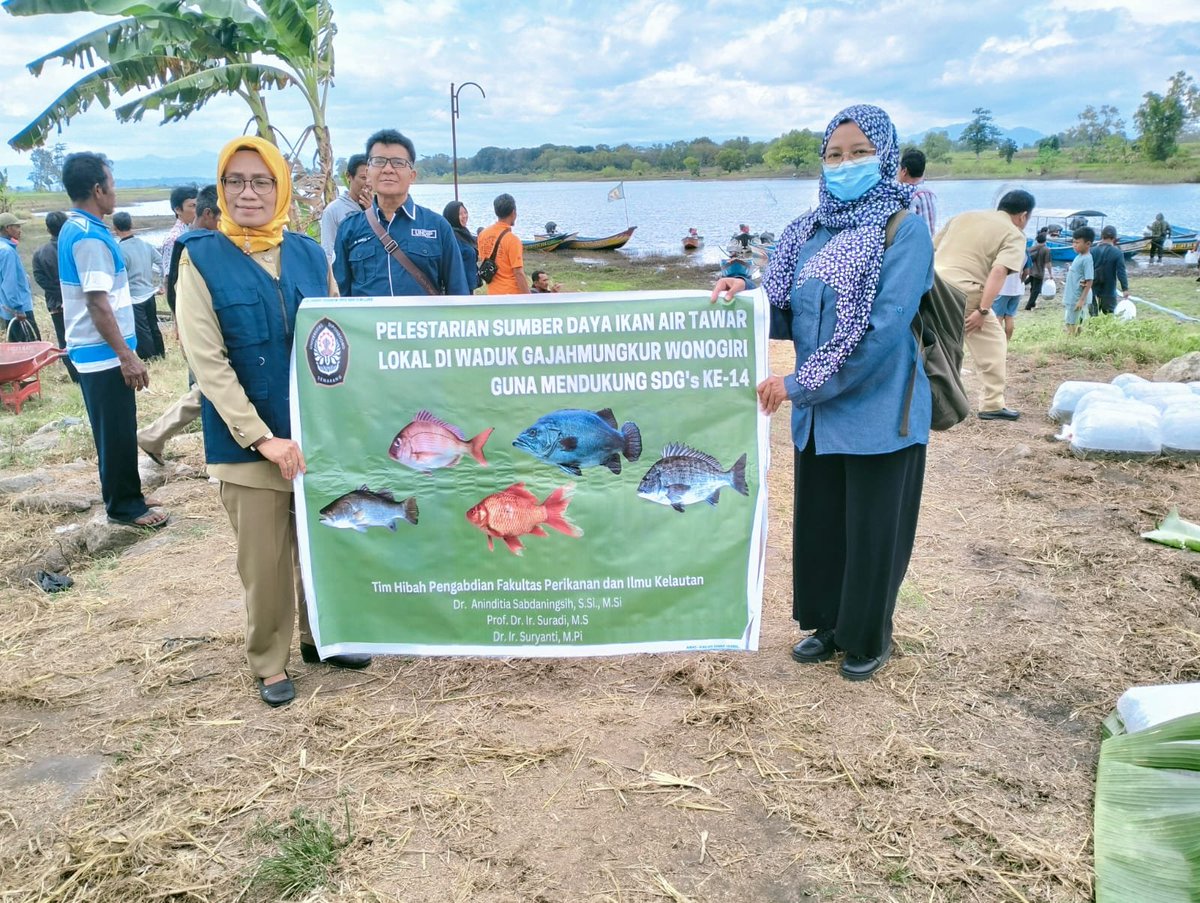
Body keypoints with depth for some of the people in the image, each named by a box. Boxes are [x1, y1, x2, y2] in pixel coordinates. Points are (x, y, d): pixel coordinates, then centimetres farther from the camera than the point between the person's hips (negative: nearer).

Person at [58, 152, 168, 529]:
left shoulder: (73, 230, 12)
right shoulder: (90, 236, -19)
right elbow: (97, 303, -23)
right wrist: (126, 356, -22)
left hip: (92, 351, 10)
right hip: (104, 353, -10)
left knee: (113, 430, 18)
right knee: (118, 432, -1)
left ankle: (123, 494, 28)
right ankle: (124, 506, 9)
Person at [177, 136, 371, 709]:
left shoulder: (309, 254, 5)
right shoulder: (202, 260, -5)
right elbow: (207, 362, -12)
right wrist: (264, 438, -18)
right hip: (248, 441, -3)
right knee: (263, 560, 6)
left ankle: (320, 636, 35)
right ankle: (269, 661, 25)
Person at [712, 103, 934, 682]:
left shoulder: (905, 230, -11)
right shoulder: (809, 232, 8)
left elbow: (882, 329, -21)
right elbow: (786, 313, 10)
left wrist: (799, 383, -21)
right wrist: (744, 289, -11)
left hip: (878, 411, -6)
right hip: (818, 411, 6)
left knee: (872, 530, 8)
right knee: (819, 521, 15)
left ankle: (869, 638, 29)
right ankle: (830, 625, 36)